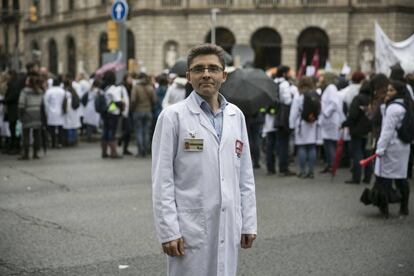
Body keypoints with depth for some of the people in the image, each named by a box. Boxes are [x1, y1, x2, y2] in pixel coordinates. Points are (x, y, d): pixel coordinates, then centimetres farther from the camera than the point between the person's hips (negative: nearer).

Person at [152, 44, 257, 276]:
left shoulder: (236, 116, 8)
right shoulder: (173, 117, -6)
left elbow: (245, 176, 11)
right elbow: (162, 181, -8)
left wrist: (249, 222, 8)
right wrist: (169, 230, -12)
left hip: (228, 226, 5)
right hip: (190, 228, -4)